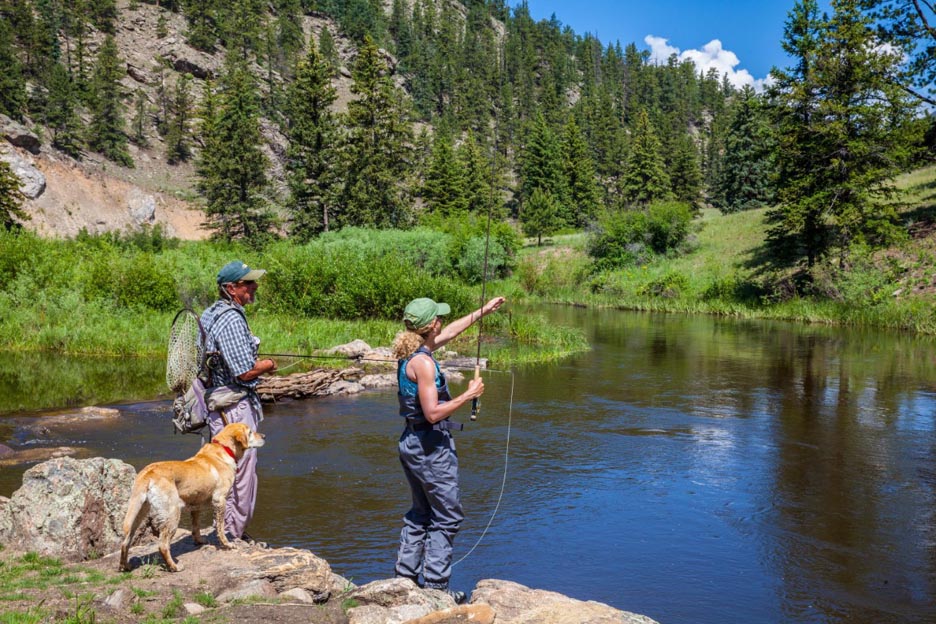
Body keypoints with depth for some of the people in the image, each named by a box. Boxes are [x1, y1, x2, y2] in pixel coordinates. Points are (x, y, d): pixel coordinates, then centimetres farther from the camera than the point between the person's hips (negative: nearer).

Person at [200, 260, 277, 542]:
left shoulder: (210, 314, 11)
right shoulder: (232, 319, -20)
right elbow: (245, 372, -22)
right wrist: (268, 365, -4)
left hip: (218, 406, 11)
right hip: (235, 405, -11)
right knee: (242, 472, -1)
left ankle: (230, 530, 30)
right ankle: (234, 535, 8)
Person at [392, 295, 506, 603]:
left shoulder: (410, 352, 7)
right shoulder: (422, 362, -21)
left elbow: (449, 332, 22)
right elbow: (433, 413, -25)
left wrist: (483, 311, 27)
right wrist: (469, 395, -16)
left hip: (411, 442, 10)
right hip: (431, 446, -10)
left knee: (420, 514, 20)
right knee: (447, 518, 1)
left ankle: (406, 578, 26)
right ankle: (436, 586, 5)